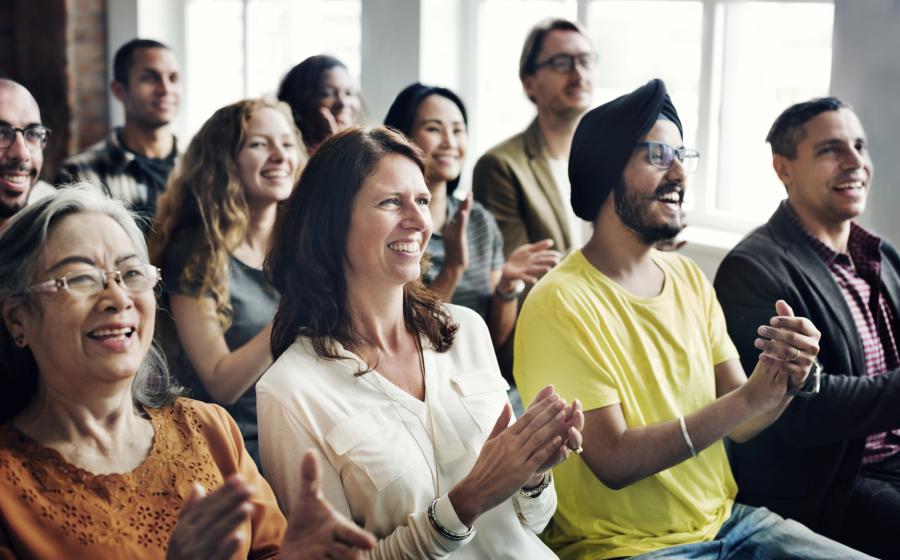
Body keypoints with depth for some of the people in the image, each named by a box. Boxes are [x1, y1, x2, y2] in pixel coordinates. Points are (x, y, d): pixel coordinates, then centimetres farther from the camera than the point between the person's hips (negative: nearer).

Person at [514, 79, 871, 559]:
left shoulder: (689, 277, 6)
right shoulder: (564, 303, -16)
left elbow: (738, 425, 4)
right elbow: (614, 461, -19)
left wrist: (780, 383, -17)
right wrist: (749, 399, -21)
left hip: (728, 520, 6)